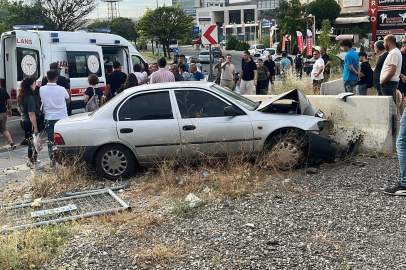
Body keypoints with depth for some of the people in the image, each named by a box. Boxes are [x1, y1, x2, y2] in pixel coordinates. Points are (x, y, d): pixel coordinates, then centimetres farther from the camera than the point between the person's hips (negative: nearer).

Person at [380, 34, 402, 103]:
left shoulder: (393, 53, -15)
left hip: (389, 83, -11)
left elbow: (392, 72, -23)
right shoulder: (396, 51, 19)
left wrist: (382, 81, -13)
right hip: (392, 82, 11)